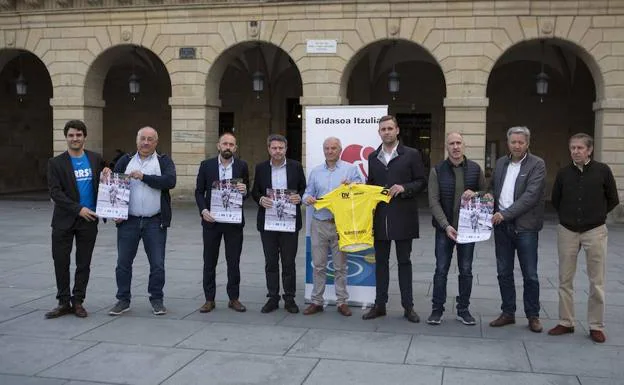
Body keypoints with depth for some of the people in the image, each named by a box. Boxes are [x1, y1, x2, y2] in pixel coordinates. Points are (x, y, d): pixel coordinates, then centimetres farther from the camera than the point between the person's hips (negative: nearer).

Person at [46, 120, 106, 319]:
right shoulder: (56, 163, -2)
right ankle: (64, 302, 16)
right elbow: (55, 192, -10)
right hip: (64, 220, -1)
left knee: (84, 264, 7)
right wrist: (78, 209, -17)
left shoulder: (96, 159, 6)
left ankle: (77, 301, 18)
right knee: (61, 262, 4)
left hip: (88, 220, 1)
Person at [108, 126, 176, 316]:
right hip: (128, 221, 2)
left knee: (157, 264, 2)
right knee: (123, 263, 6)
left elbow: (170, 181, -14)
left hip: (155, 222, -2)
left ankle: (157, 300, 17)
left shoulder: (164, 161, 4)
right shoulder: (125, 161, 10)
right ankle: (123, 300, 20)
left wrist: (143, 176, -18)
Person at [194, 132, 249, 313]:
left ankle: (234, 298, 17)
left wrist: (244, 191, -15)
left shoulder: (242, 166, 3)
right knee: (209, 261, 7)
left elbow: (247, 193, 9)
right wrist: (203, 210, -12)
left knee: (234, 261, 6)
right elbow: (199, 191, 3)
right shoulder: (206, 165, 2)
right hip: (211, 219, 0)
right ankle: (209, 299, 16)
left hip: (234, 220, 0)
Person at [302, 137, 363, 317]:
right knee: (318, 265, 5)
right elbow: (308, 193, 13)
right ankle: (316, 301, 13)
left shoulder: (350, 169, 4)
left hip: (341, 224, -2)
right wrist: (307, 199, -10)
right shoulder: (315, 171, 13)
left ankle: (342, 301, 13)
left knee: (340, 266, 3)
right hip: (319, 224, 2)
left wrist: (351, 185, -19)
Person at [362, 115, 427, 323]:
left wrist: (404, 188, -17)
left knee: (404, 261, 5)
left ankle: (408, 306, 13)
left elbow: (421, 182, -1)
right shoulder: (373, 157, 12)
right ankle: (380, 305, 17)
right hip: (380, 217, 4)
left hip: (403, 217, -3)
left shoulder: (411, 155, 0)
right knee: (381, 261, 9)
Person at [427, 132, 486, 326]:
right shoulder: (437, 170, -3)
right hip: (444, 228, -2)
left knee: (466, 270, 8)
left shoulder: (475, 169, 2)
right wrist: (446, 226, -17)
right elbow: (434, 201, -8)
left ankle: (463, 310, 20)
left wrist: (475, 194, -13)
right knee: (441, 270, 3)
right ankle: (437, 309, 13)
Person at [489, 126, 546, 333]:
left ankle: (533, 316, 17)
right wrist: (493, 211, 0)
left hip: (525, 226, -5)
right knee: (504, 272, 11)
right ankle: (508, 313, 22)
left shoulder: (537, 164, -7)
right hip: (501, 225, 5)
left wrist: (506, 214, -19)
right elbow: (493, 187, 19)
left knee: (530, 275, 4)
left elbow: (531, 195, -16)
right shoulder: (501, 163, 11)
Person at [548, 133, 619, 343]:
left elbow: (613, 199, 6)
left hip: (595, 231, -2)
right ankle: (566, 322, 18)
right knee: (565, 279, 7)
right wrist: (568, 216, 12)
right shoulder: (564, 173, 1)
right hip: (567, 231, 2)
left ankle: (596, 326, 13)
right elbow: (555, 200, 15)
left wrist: (596, 215, 8)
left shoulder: (602, 171, -5)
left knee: (596, 281, 3)